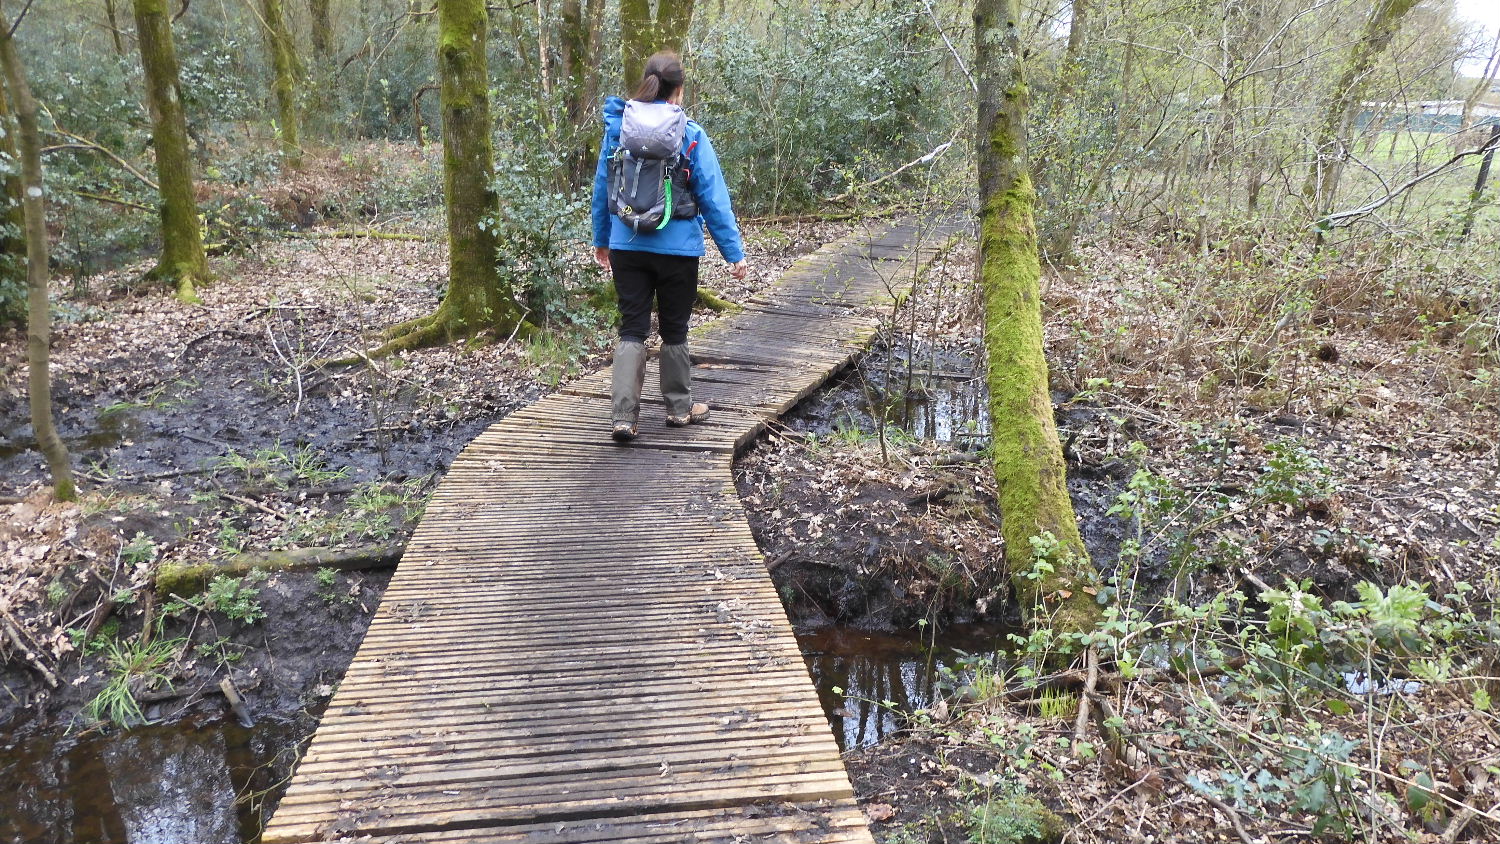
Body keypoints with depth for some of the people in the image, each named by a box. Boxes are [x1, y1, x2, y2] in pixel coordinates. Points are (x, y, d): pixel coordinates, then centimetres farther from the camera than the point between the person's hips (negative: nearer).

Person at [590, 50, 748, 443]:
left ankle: (623, 416, -2)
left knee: (632, 329, 7)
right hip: (677, 248, -2)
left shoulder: (618, 128, 0)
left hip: (626, 246, 2)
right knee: (674, 329, 12)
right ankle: (680, 407, 26)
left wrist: (601, 240, 20)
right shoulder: (689, 135, -10)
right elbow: (714, 199, -9)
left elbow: (602, 187, 8)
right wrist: (734, 253, -3)